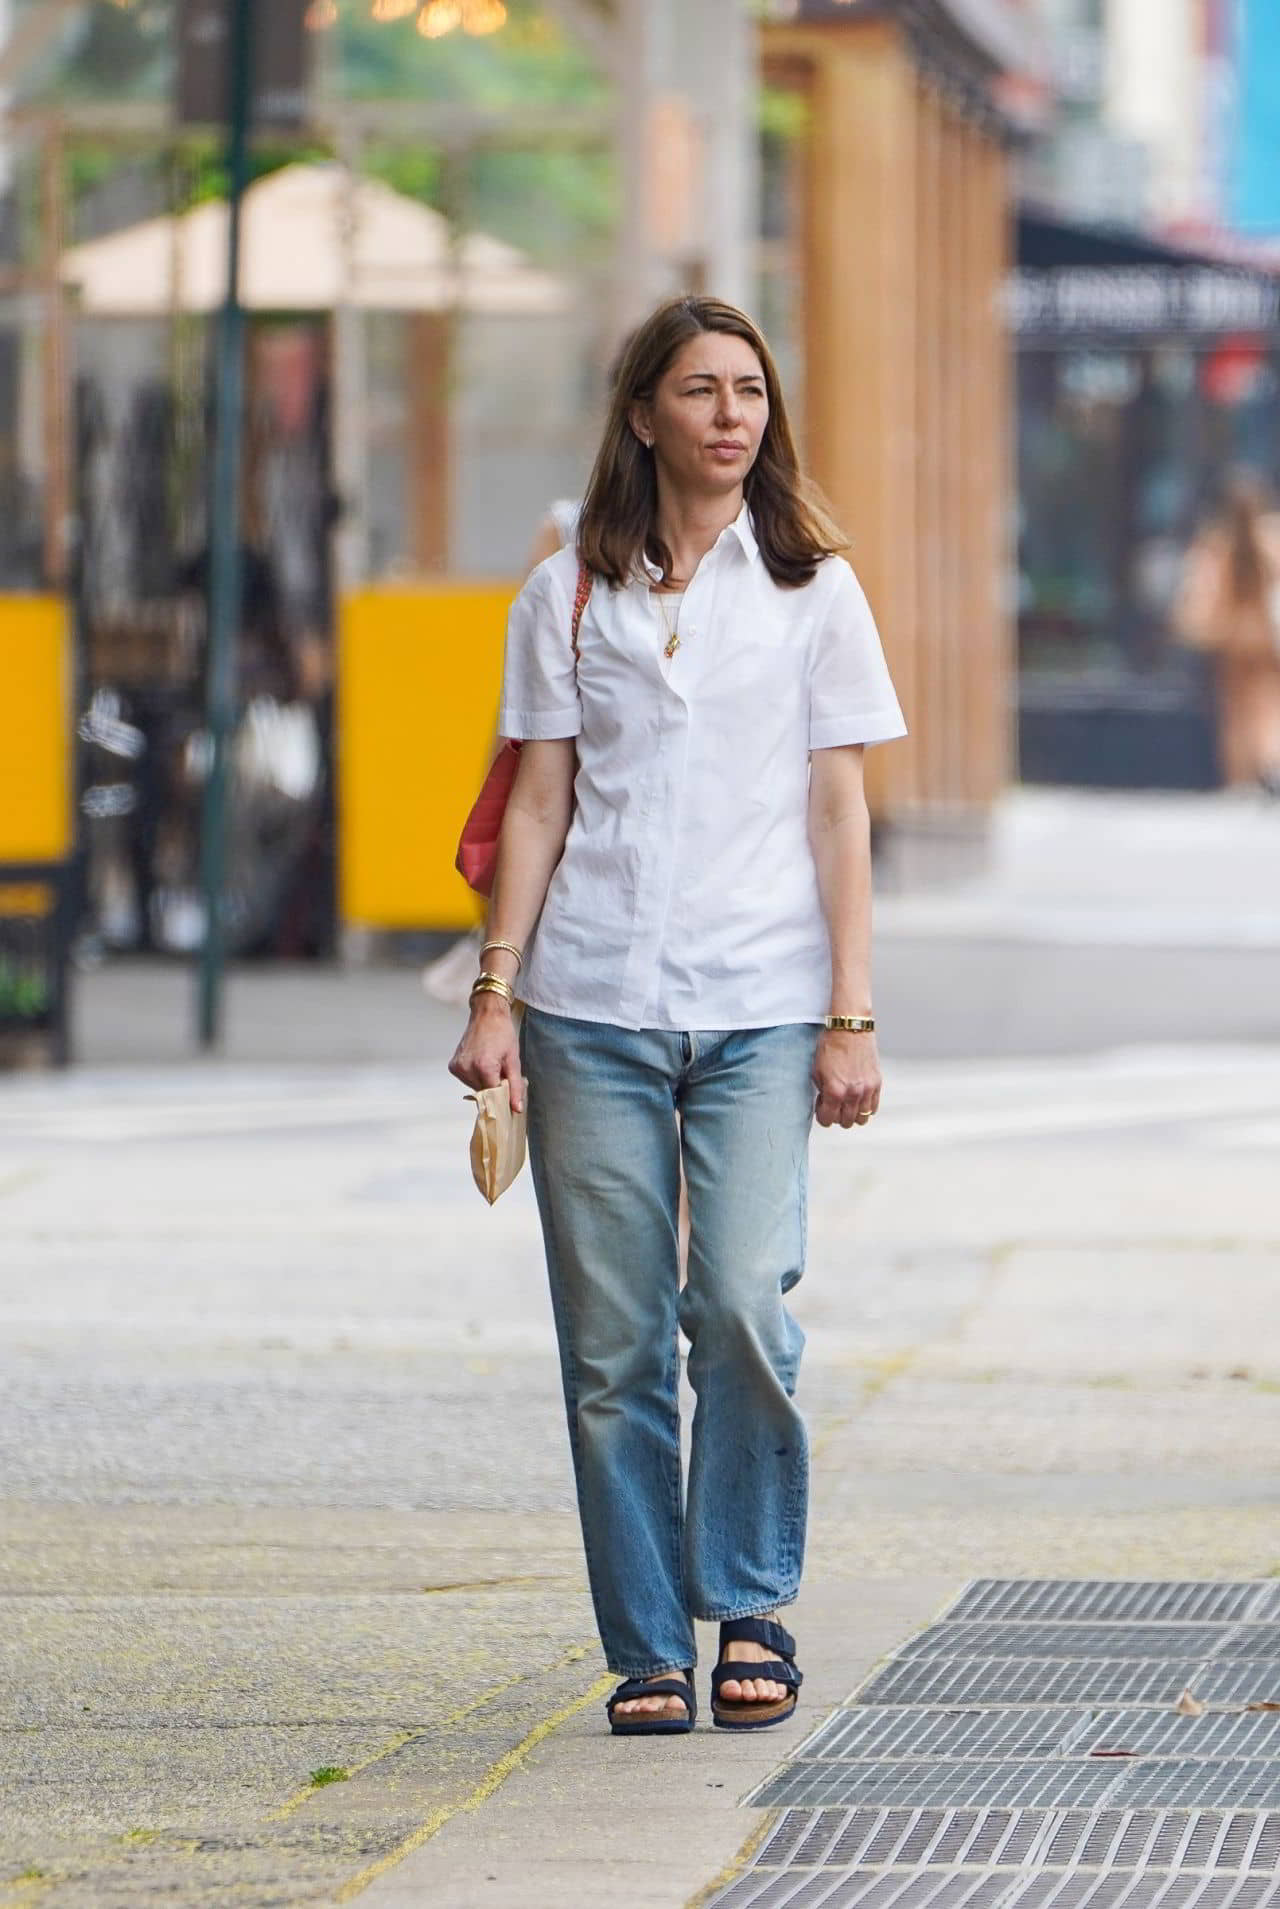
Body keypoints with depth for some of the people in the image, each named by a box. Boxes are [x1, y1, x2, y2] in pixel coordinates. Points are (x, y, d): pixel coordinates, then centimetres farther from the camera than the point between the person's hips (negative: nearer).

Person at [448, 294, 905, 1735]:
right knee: (613, 1340, -1)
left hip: (758, 1009, -1)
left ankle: (751, 1609, 2)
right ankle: (647, 1652, 6)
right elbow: (538, 804, 11)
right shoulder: (570, 595, 10)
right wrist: (495, 991, 2)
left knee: (742, 1296, -16)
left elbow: (838, 810, 6)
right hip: (591, 1011, 1)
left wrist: (851, 1015, -1)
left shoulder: (812, 589, 8)